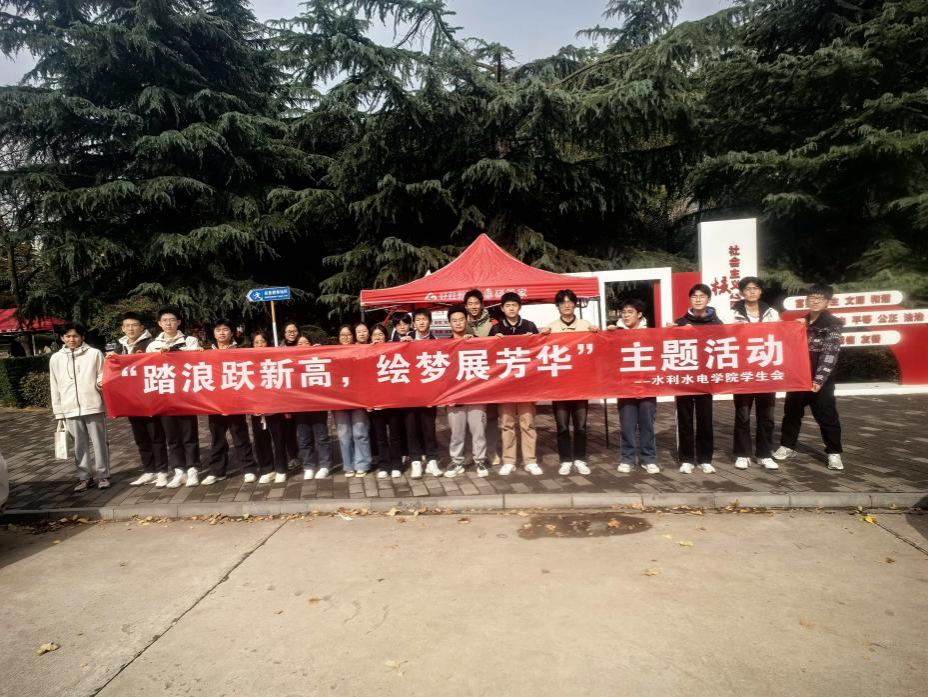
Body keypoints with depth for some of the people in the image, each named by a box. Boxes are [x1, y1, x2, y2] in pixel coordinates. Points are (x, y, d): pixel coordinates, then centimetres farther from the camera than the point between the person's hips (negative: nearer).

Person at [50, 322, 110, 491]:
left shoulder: (95, 354, 0)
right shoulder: (56, 358, 9)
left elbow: (102, 377, 4)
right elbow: (55, 387, 11)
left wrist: (101, 383, -20)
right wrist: (58, 411, 9)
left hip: (93, 406, -2)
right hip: (70, 409, 3)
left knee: (99, 442, 3)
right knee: (79, 445, 9)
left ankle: (103, 475, 13)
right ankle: (84, 477, 19)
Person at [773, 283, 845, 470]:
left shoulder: (833, 324, -6)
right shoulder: (800, 322, 12)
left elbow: (829, 354, -17)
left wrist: (819, 379, -25)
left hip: (820, 381, -5)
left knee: (827, 416, 1)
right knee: (791, 412, 12)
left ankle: (834, 453, 13)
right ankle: (787, 446, 25)